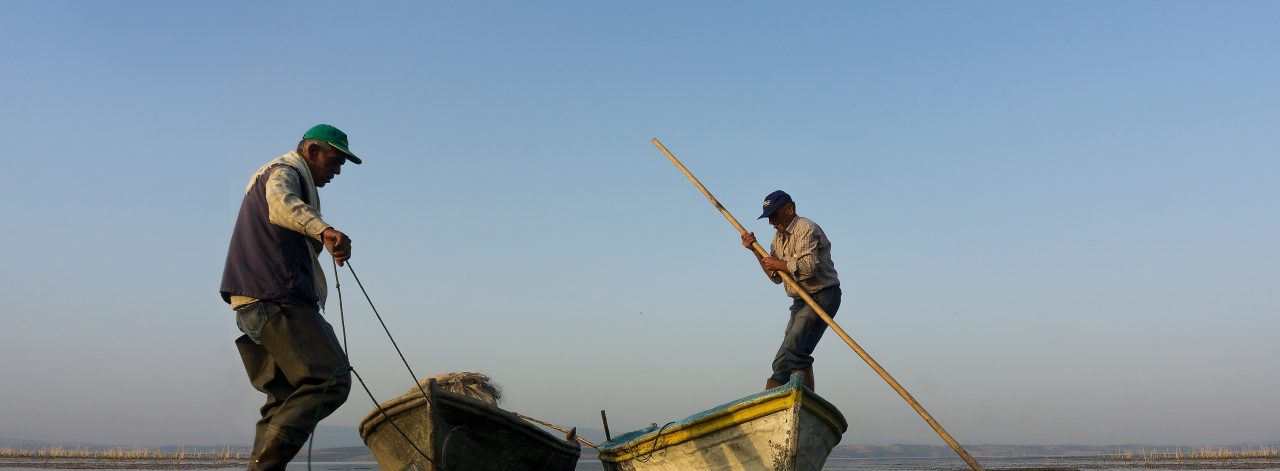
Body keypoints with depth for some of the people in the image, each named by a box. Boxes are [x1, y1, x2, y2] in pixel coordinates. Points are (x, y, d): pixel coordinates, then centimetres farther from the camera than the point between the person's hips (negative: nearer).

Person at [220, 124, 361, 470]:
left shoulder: (285, 175, 29)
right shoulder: (283, 172, -3)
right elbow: (282, 204, -29)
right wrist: (323, 229, -46)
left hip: (256, 303, 11)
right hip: (277, 299, -11)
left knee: (286, 396, 11)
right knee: (330, 380, -17)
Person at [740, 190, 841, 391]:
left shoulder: (806, 229, -13)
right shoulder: (779, 237, 16)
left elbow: (808, 267, -27)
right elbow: (776, 276, 15)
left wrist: (778, 264, -13)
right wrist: (756, 250, 6)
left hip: (822, 297, -10)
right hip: (801, 302, 10)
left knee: (794, 349, -23)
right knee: (785, 358, 7)